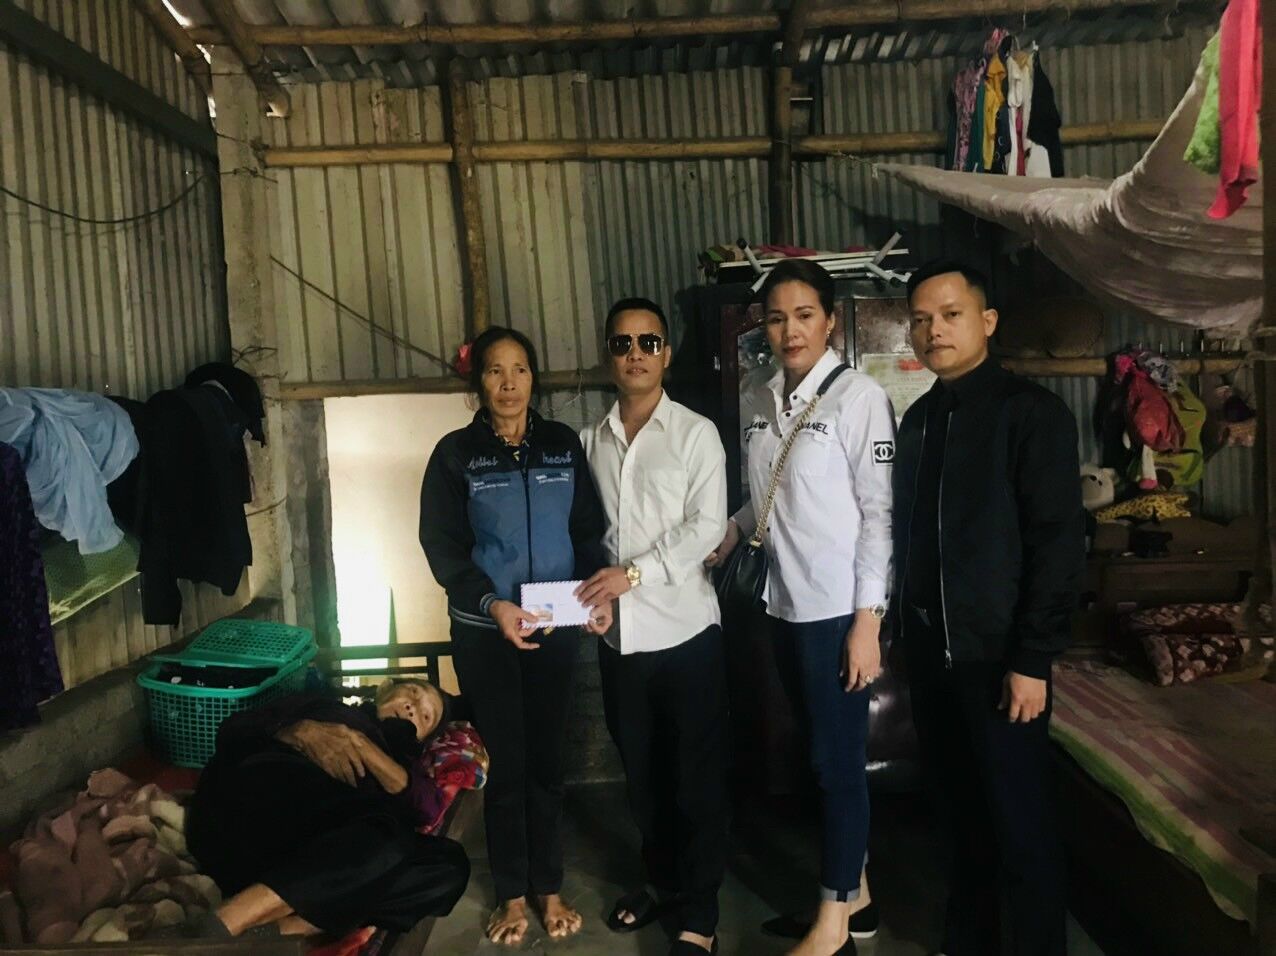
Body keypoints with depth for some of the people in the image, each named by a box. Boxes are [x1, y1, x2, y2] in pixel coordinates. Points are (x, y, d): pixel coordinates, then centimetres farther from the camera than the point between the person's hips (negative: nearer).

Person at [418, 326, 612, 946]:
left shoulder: (563, 444, 4)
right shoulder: (455, 453, -2)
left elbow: (588, 529, 6)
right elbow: (442, 545, -5)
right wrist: (491, 603, -18)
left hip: (555, 627, 2)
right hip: (484, 632, -1)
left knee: (547, 759, 10)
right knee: (505, 763, 7)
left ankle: (549, 889, 26)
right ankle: (512, 895, 24)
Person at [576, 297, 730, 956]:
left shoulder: (696, 433, -2)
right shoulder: (591, 441, 9)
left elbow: (707, 526, -11)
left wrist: (635, 572, -17)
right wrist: (591, 592, -4)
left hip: (684, 627, -4)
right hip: (618, 633, 4)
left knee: (697, 774, 4)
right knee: (641, 770, 17)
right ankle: (662, 878, 37)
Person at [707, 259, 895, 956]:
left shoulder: (858, 397, -10)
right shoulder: (755, 401, 8)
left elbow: (880, 512, -12)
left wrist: (868, 620, -14)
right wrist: (732, 530, 2)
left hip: (839, 608, -6)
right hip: (785, 605, 6)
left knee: (837, 759, 3)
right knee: (824, 755, 16)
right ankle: (854, 894, 33)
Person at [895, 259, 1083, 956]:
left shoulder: (1031, 412, -10)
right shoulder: (918, 419, 9)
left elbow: (1058, 545, -14)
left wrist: (1033, 660, -16)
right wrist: (909, 632, 8)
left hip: (999, 655, -6)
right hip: (931, 653, 6)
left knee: (1021, 824, 5)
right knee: (962, 811, 19)